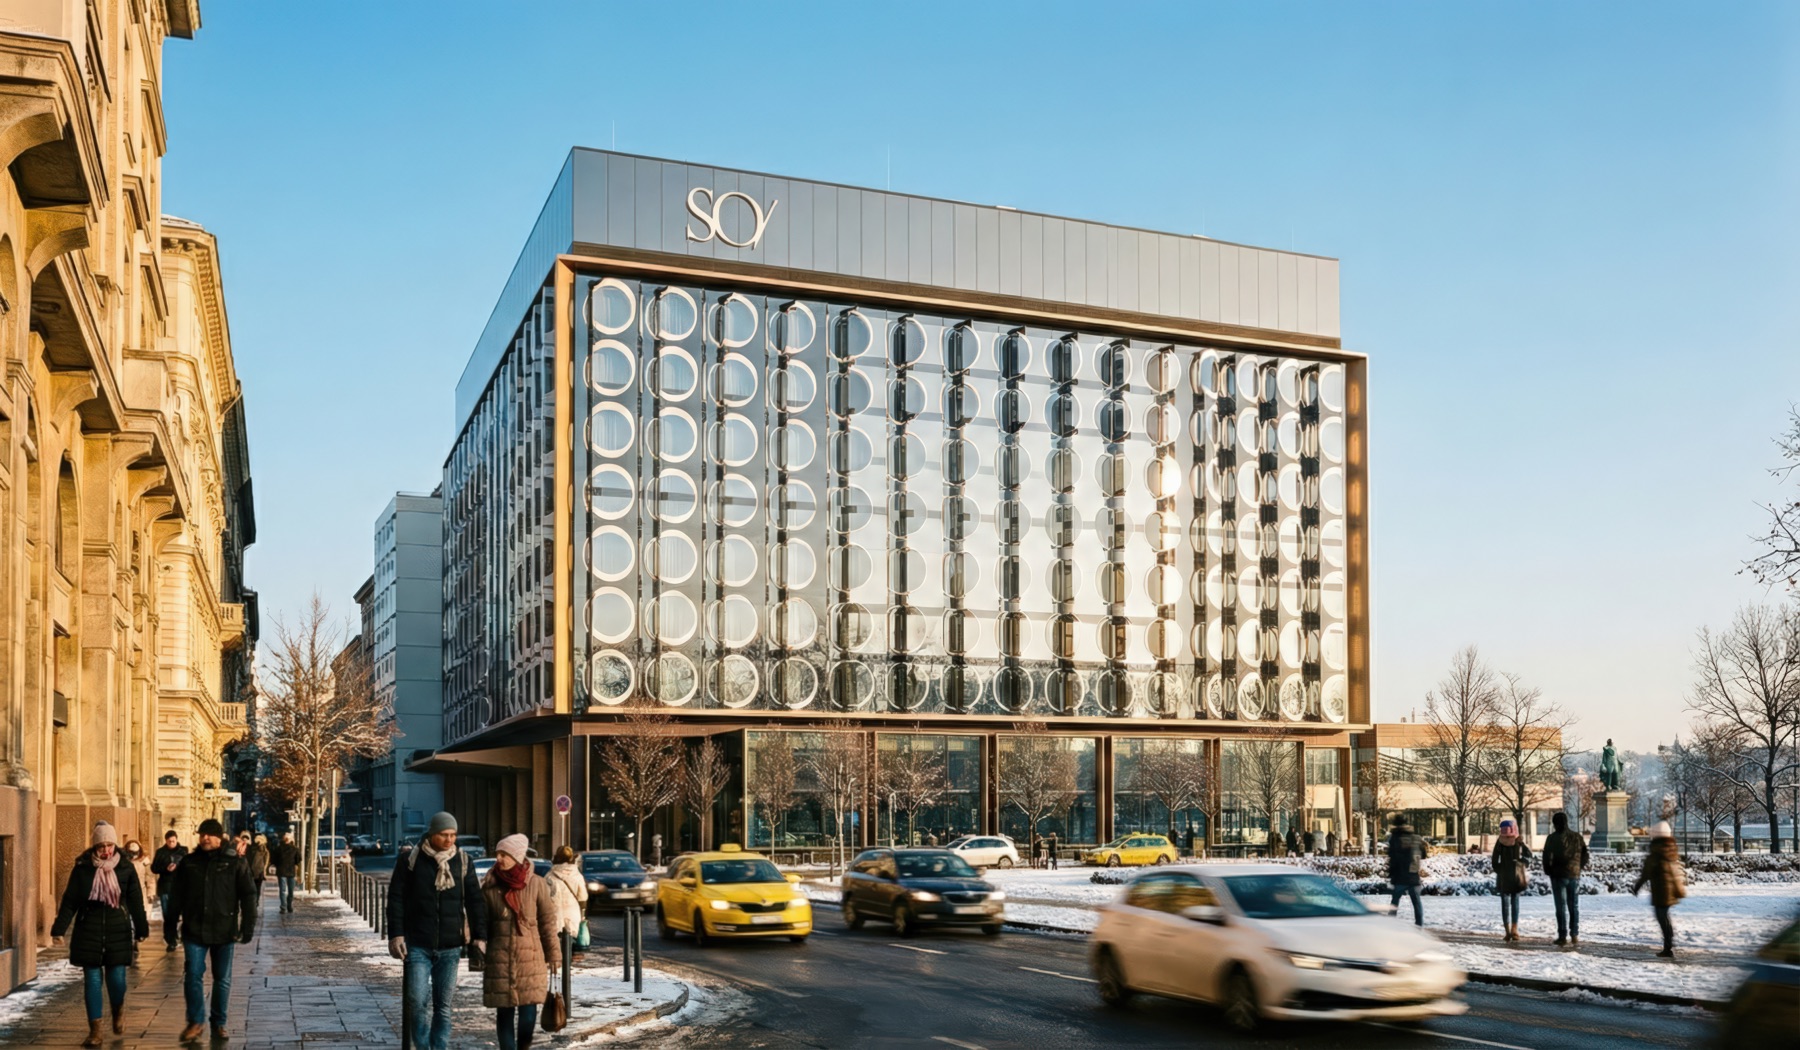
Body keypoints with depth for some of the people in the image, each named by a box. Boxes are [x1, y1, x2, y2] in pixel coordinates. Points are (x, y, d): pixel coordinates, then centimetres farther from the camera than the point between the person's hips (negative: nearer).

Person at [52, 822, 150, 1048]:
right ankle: (95, 1030, 8)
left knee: (116, 977, -3)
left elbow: (136, 902, 2)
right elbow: (69, 901, -1)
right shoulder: (82, 869, -2)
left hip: (118, 931, 0)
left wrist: (141, 930, 2)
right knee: (93, 980, 2)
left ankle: (118, 1012, 28)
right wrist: (59, 928, -9)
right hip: (89, 931, 0)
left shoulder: (126, 868, -1)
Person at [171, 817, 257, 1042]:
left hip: (224, 931, -1)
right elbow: (177, 896, 9)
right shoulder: (189, 862, 4)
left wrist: (248, 926, -6)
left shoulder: (234, 862, -3)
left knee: (222, 979, 7)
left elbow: (248, 896, -2)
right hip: (194, 930, 1)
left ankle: (219, 1023, 18)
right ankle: (196, 1021, 14)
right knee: (193, 976, 0)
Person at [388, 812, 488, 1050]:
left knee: (443, 1004, 7)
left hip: (450, 946, 2)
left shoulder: (463, 861, 6)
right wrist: (396, 934, -8)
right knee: (418, 1001, -8)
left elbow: (475, 901, 7)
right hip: (418, 945, -2)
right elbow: (396, 899, -1)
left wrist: (479, 937, 1)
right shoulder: (410, 860, -2)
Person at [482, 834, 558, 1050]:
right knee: (504, 1011, 2)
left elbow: (548, 921, 3)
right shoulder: (489, 886, 1)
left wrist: (552, 955, 3)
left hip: (530, 957, -1)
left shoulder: (536, 884, -2)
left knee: (528, 1009, -4)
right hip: (499, 958, 1)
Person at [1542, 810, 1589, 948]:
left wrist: (1548, 871, 4)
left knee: (1561, 907, 1)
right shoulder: (1577, 837, 4)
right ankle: (1575, 936, 8)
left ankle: (1563, 936, 0)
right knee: (1574, 906, 11)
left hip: (1559, 876, -4)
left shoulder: (1553, 838, -10)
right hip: (1575, 875, 4)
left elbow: (1547, 857, -12)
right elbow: (1585, 855, 7)